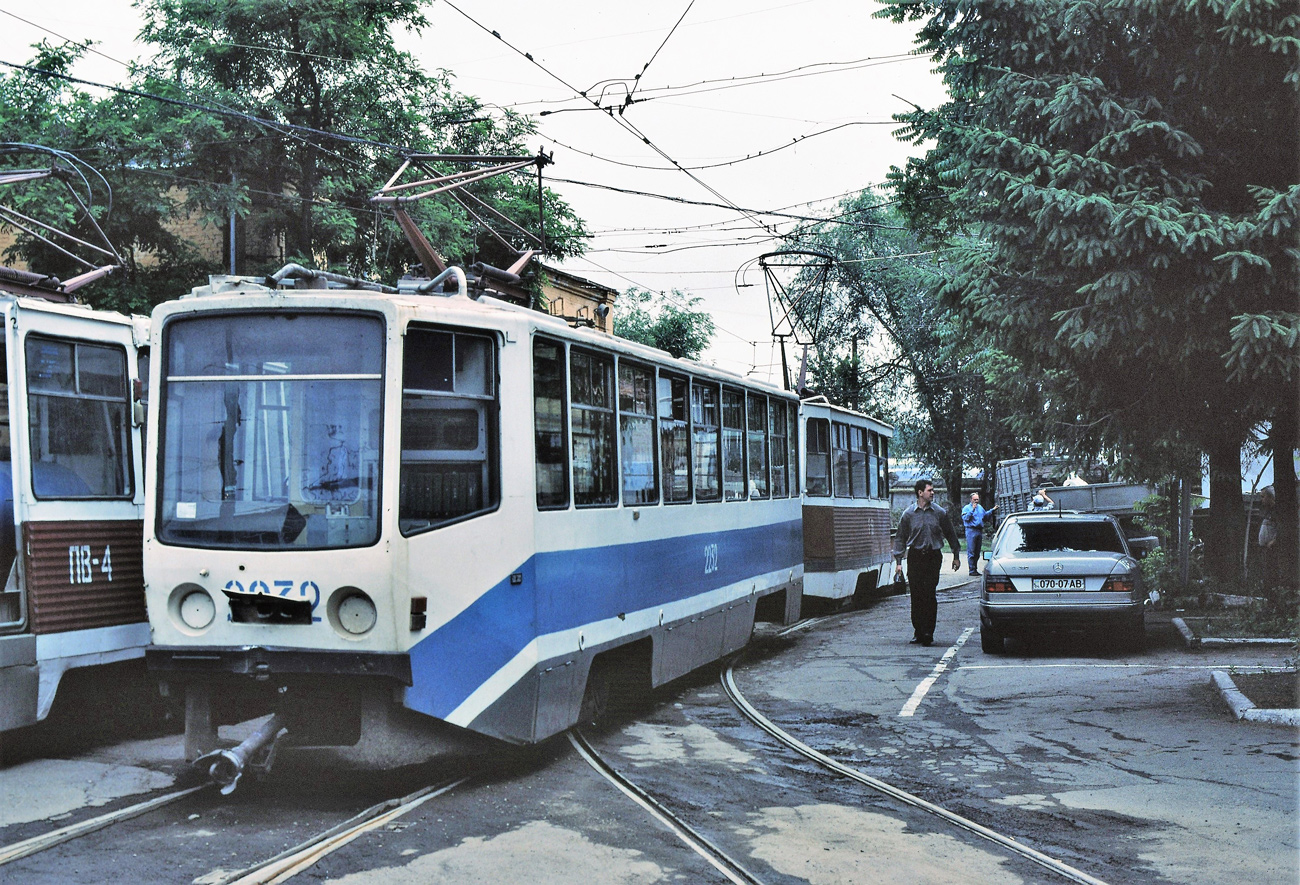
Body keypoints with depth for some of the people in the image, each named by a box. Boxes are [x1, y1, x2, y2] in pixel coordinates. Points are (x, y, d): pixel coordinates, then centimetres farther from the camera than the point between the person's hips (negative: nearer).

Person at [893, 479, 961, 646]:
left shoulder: (940, 512, 5)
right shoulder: (909, 514, 4)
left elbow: (950, 534, 15)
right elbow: (900, 538, 8)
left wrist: (956, 556, 17)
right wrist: (898, 561, 2)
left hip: (933, 557, -1)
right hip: (915, 557, 1)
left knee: (929, 594, -9)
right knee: (916, 595, 1)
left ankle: (928, 632, -5)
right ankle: (918, 631, 11)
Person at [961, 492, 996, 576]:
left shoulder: (980, 507, 17)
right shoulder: (966, 508, -2)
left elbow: (985, 514, 34)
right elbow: (965, 518, -16)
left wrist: (992, 509, 25)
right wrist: (972, 510, -20)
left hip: (979, 530, 7)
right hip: (971, 531, -7)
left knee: (977, 552, 10)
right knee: (971, 552, -8)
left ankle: (975, 569, 17)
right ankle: (972, 570, -7)